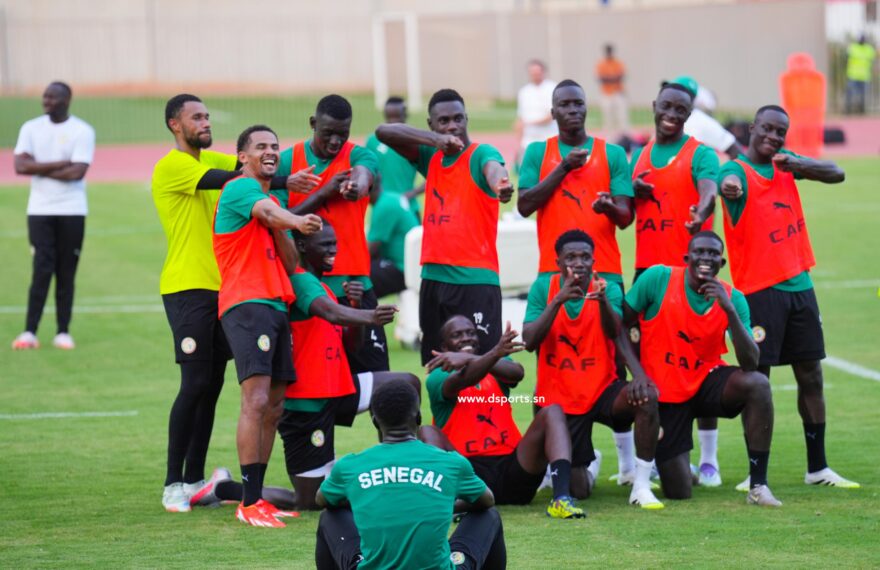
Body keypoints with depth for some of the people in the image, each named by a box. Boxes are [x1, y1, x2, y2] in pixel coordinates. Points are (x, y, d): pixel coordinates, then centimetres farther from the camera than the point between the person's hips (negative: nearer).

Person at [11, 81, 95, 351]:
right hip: (39, 210, 1)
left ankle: (63, 332, 9)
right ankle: (30, 332, -10)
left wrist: (39, 169, -9)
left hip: (72, 211, -1)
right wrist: (59, 164, -13)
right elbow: (20, 166, -9)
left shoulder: (82, 131, -4)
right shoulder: (31, 128, 5)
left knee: (66, 273, 2)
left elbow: (77, 172, -16)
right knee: (42, 270, -9)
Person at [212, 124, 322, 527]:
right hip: (246, 304, -10)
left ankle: (255, 495, 13)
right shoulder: (241, 187, -4)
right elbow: (268, 212, -28)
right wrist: (297, 222, -47)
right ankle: (249, 503, -20)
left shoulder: (270, 196, 24)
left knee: (273, 407, 9)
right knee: (256, 400, -17)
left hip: (275, 305, 10)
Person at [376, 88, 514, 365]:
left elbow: (494, 169, -26)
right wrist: (436, 139, -16)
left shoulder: (481, 154, -3)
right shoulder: (431, 157, 12)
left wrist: (500, 184, -53)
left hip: (476, 280, -6)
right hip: (433, 278, 6)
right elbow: (383, 132, 0)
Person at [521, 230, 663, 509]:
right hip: (559, 398, 0)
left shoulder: (608, 289, -4)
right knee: (578, 490, -4)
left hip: (602, 389, 0)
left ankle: (640, 486, -18)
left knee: (645, 397, -34)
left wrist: (603, 300, -43)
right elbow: (529, 341, -17)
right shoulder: (544, 287, -4)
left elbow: (615, 334, -23)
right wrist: (558, 300, -29)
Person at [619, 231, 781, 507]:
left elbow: (750, 364, -19)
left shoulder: (732, 298, -8)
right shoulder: (658, 278, -13)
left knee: (757, 384, -32)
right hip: (665, 392, -2)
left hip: (707, 381, 2)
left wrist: (730, 309, -30)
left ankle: (758, 486, -23)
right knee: (678, 492, -6)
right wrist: (638, 374, -18)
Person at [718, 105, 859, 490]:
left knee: (811, 376, 10)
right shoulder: (738, 170, -11)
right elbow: (729, 182, -35)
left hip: (799, 285, 7)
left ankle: (817, 468, 18)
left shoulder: (785, 162, 9)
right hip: (759, 291, -7)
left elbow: (836, 174, 6)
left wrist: (799, 165, -13)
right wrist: (729, 185, -61)